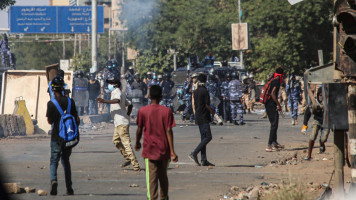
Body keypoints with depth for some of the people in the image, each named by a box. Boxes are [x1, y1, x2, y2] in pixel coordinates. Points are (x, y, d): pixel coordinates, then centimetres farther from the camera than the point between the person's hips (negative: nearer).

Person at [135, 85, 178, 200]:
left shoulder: (142, 111, -5)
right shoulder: (167, 111, -4)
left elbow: (139, 130, 1)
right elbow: (169, 131, -8)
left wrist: (137, 143, 20)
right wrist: (172, 151, -8)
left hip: (149, 150, -2)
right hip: (164, 150, 2)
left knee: (151, 178, -5)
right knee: (163, 176, 19)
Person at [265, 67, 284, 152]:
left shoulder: (271, 81, 13)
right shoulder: (276, 82, -14)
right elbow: (272, 93, -24)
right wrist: (278, 104, -22)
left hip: (268, 105, 10)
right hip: (272, 105, -10)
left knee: (274, 124, 22)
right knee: (274, 125, -10)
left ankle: (274, 142, 33)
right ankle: (269, 145, -15)